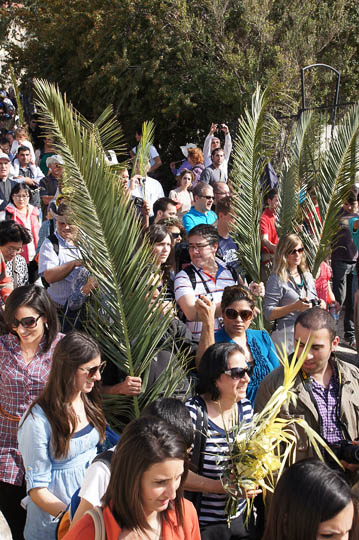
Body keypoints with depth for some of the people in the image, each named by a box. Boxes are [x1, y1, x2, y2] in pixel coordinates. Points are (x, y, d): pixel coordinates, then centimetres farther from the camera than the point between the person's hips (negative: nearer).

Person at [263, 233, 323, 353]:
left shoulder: (307, 276, 15)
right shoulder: (277, 279, -5)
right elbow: (268, 314, -9)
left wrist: (320, 304, 4)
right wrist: (295, 307, -18)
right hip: (288, 335, -6)